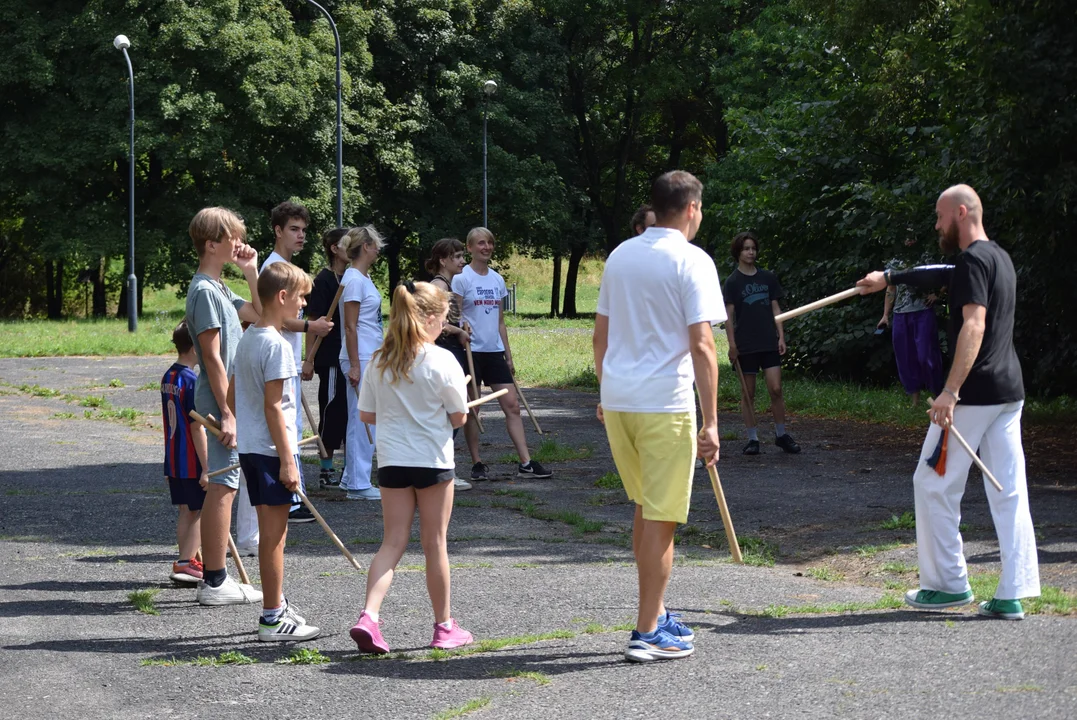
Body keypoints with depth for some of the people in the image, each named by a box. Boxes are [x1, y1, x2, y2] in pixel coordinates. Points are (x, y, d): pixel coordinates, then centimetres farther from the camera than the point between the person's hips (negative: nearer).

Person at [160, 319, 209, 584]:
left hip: (173, 460, 8)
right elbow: (197, 428, -20)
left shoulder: (168, 377, 8)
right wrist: (206, 468, -18)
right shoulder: (193, 381, -19)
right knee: (203, 512, 0)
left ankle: (186, 562, 19)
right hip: (193, 462, -8)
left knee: (186, 511, 14)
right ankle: (185, 562, -3)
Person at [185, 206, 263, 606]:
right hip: (222, 401, -10)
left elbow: (259, 314, 26)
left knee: (220, 487, 12)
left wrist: (251, 272, 15)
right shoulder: (205, 290, -15)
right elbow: (212, 356, -19)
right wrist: (228, 413, -21)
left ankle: (213, 577, 17)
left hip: (228, 401, 10)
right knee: (222, 488, -8)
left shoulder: (219, 289, 15)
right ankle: (215, 582, -6)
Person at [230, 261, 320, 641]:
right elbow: (273, 406, -20)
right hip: (272, 449, -9)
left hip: (250, 447, 9)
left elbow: (232, 393, 17)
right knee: (275, 532, -3)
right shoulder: (276, 344, -17)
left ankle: (275, 606, 27)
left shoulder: (248, 338, 11)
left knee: (270, 531, 17)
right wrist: (288, 460, -18)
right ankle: (273, 619, 1)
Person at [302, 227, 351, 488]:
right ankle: (326, 471, 8)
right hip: (330, 358, -7)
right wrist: (309, 360, -17)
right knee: (332, 411, -1)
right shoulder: (324, 280, -10)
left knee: (351, 412, 10)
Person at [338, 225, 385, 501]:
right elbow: (350, 326, -17)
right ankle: (358, 485, -2)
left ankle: (352, 479, 20)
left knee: (360, 421, 13)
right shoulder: (354, 279, -14)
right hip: (361, 359, -10)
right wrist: (354, 366, -19)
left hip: (370, 357, 10)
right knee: (363, 421, -6)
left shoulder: (363, 277, 15)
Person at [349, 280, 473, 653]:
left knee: (393, 542, 6)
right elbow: (459, 416, -6)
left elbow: (367, 414, 6)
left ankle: (368, 615, -12)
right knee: (434, 543, 7)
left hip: (391, 460, 4)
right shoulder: (441, 361, -11)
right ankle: (444, 627, 17)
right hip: (433, 459, -4)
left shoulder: (379, 361, 2)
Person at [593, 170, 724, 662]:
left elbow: (600, 334, 16)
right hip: (665, 405, -7)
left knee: (646, 508, 20)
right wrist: (711, 422, -13)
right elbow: (702, 346, -14)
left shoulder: (620, 255, 12)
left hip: (616, 400, 7)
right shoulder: (692, 262, -8)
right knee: (661, 519, 0)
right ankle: (647, 634, 3)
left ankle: (656, 614, 28)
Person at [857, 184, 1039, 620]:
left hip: (975, 392, -9)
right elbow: (940, 276, 35)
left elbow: (974, 326, -24)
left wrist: (950, 391, -29)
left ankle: (948, 584, 8)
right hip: (1009, 392, 9)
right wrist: (890, 279, 46)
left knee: (934, 485, 3)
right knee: (1010, 492, 5)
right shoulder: (1001, 259, 18)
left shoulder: (973, 260, -12)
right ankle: (1013, 595, 3)